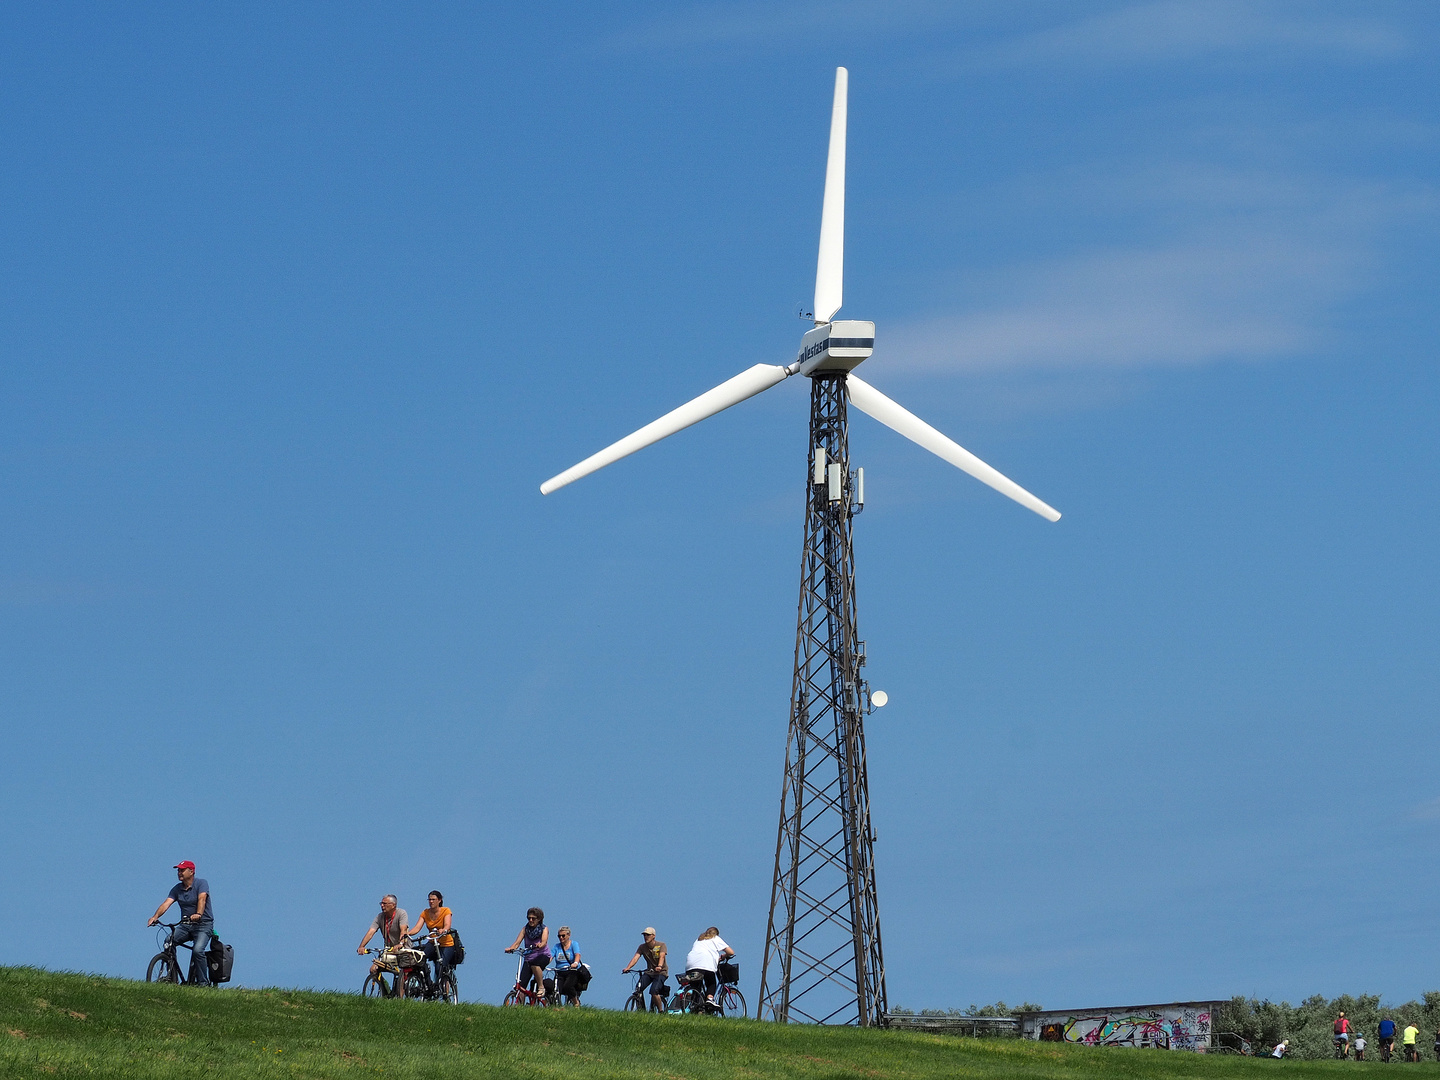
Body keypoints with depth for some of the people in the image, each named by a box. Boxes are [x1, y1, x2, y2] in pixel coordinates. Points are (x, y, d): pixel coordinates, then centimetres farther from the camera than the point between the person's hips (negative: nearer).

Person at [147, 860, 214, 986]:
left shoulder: (201, 883, -7)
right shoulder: (177, 889, 8)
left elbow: (202, 899, -25)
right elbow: (166, 903, -6)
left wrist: (198, 914, -45)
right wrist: (155, 916, -25)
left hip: (204, 924, -5)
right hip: (186, 925, 5)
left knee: (198, 950, -27)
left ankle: (203, 982, -13)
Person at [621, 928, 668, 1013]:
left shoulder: (661, 945, -9)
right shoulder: (642, 947, 1)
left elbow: (662, 957, -27)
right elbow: (635, 958, -12)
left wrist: (659, 966, -48)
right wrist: (627, 968, -30)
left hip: (661, 972, -5)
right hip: (649, 972, 5)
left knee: (654, 991, -26)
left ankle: (661, 1011, -8)